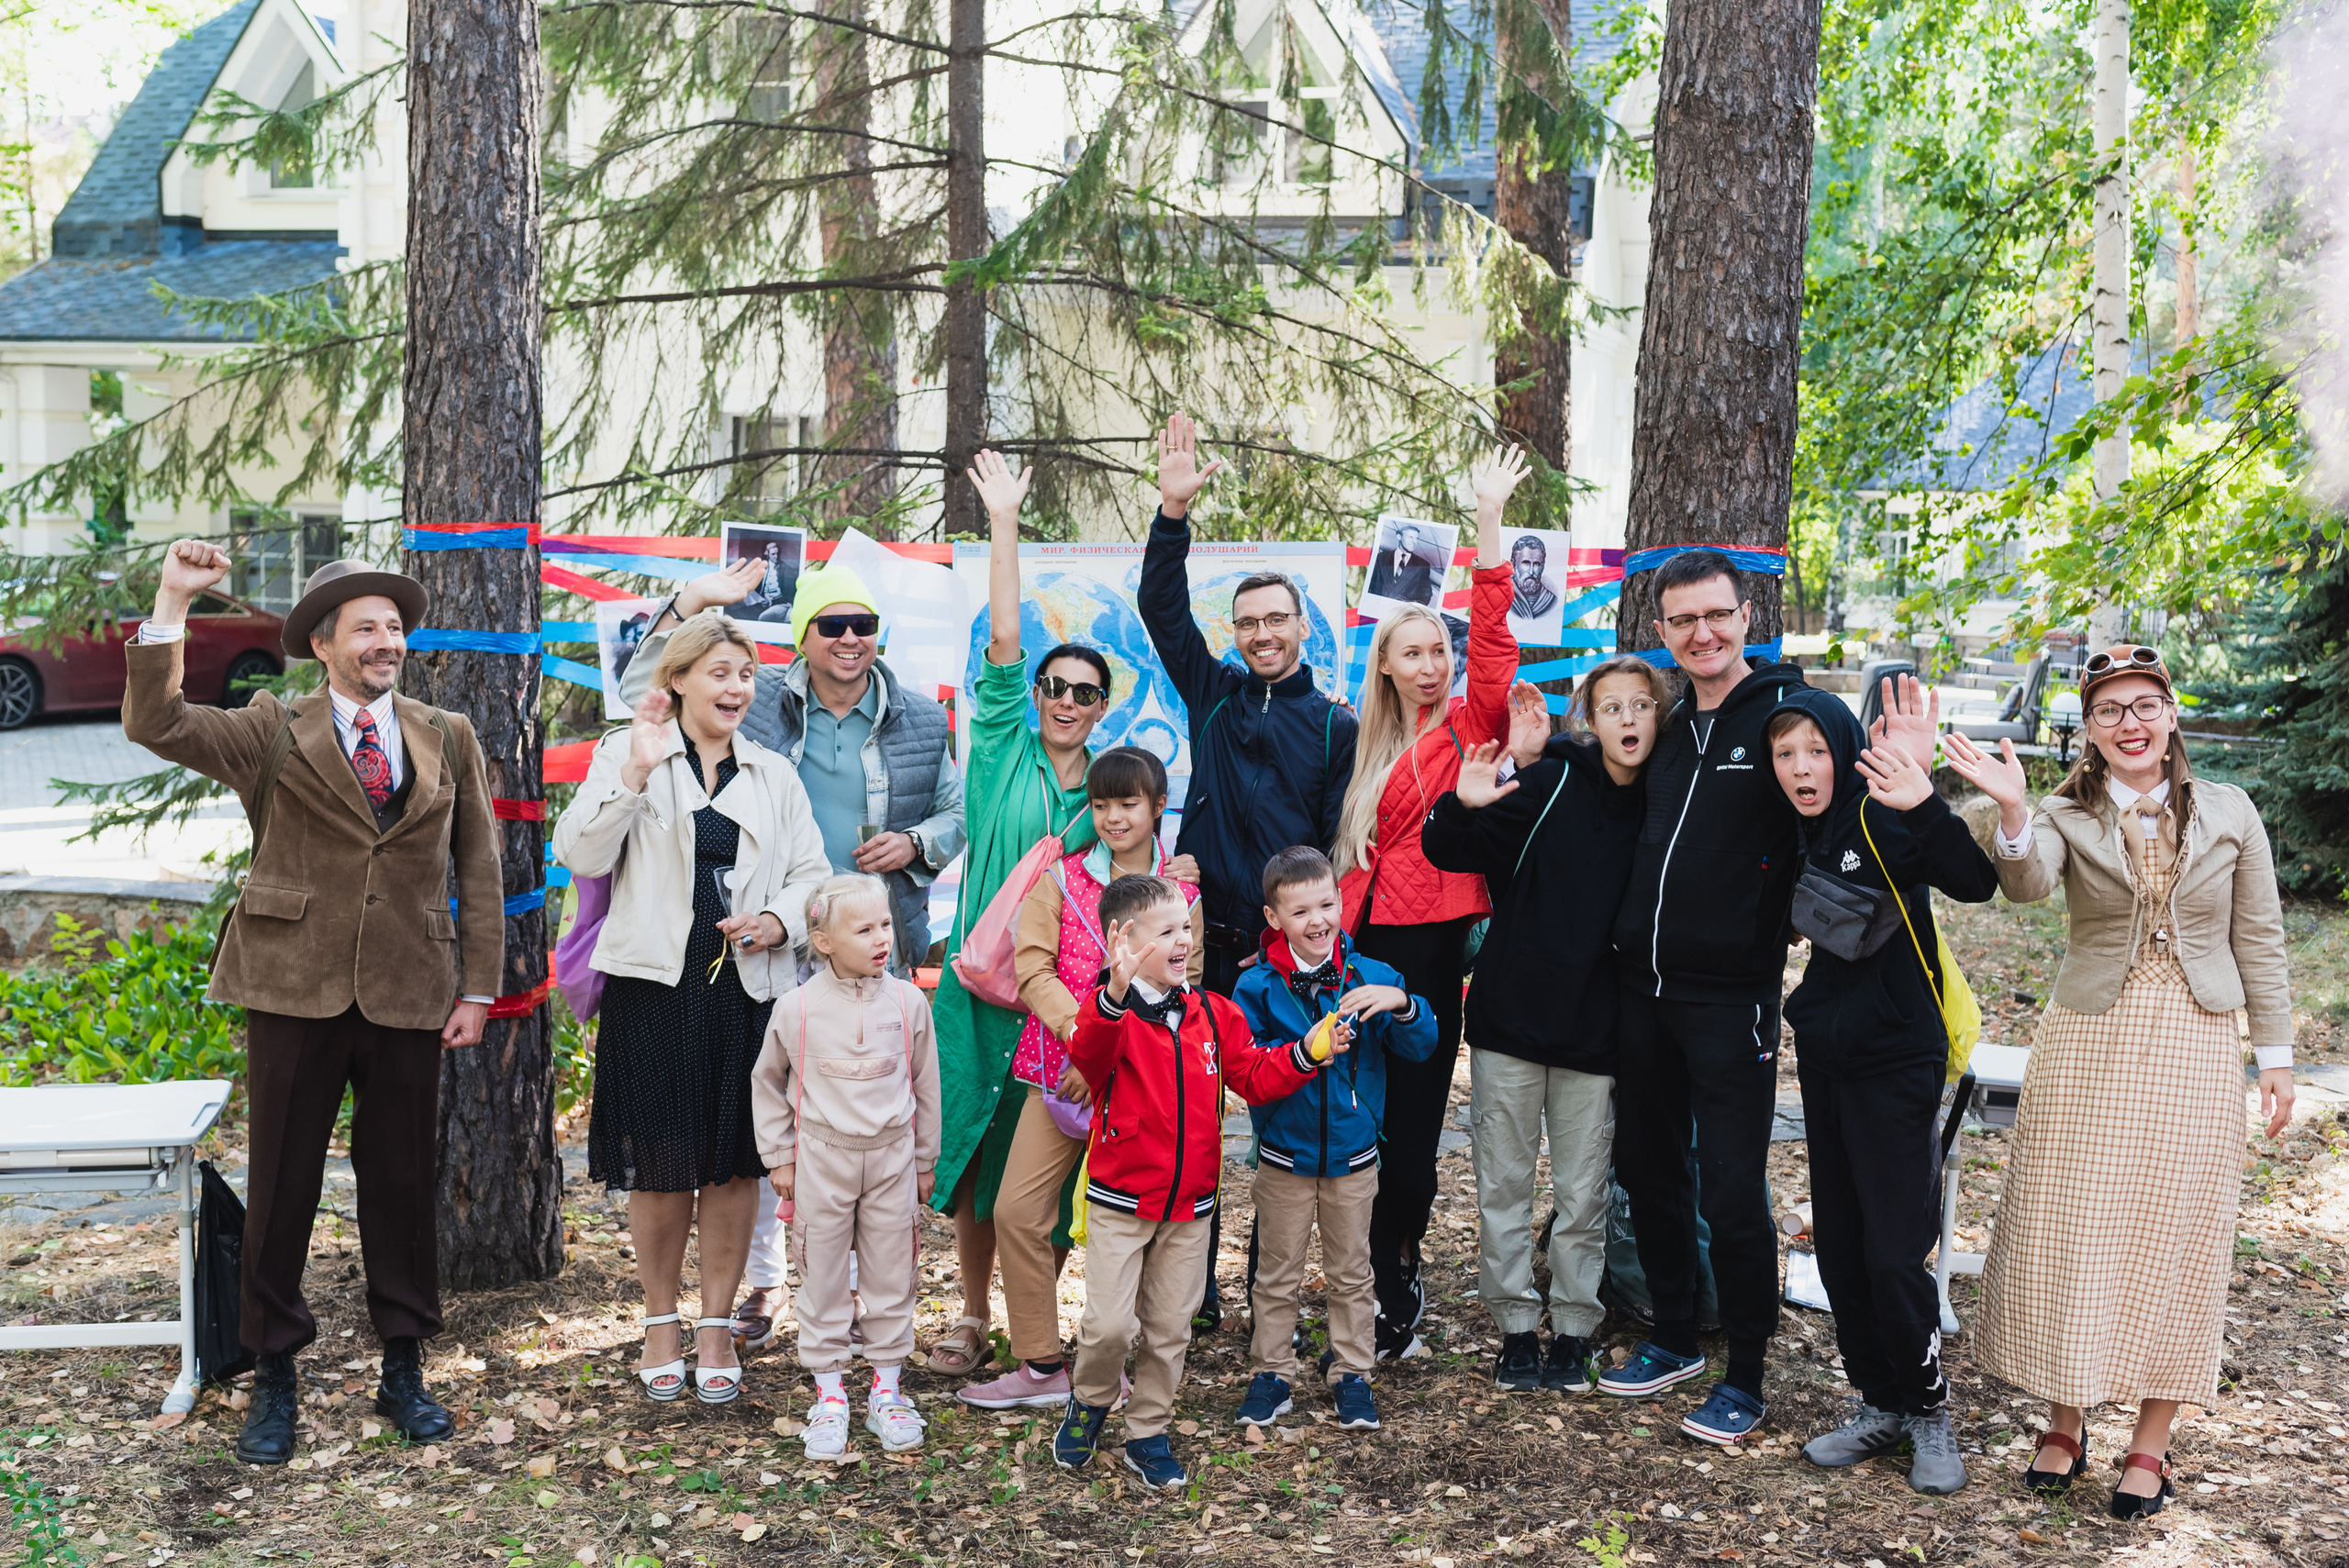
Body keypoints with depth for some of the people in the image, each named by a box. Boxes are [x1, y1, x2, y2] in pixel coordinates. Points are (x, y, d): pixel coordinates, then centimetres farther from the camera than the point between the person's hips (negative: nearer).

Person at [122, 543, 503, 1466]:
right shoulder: (272, 733, 3)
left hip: (406, 999, 2)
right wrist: (173, 603, -18)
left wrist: (478, 989, 2)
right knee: (281, 1187, 5)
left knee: (403, 1184, 9)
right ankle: (274, 1379, 20)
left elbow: (479, 872, 8)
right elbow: (154, 725, -11)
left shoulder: (448, 739, 9)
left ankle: (403, 1371, 23)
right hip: (294, 992, -1)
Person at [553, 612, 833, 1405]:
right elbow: (580, 855, -7)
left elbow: (812, 873, 13)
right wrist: (636, 773, -18)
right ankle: (661, 1321, 23)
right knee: (661, 1162, 4)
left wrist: (778, 922, -7)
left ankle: (716, 1326, 19)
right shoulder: (627, 754, 5)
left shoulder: (774, 774, 14)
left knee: (735, 1161, 5)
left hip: (748, 989, 3)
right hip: (654, 986, -2)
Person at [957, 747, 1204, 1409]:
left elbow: (1183, 990, 3)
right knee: (1018, 1211, -5)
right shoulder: (1060, 879, 6)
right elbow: (1033, 971, -2)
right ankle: (1040, 1366, 6)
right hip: (1062, 1072, 1)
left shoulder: (1181, 894, 6)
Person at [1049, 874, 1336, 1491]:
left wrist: (1307, 1053, -7)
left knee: (1169, 1329, 12)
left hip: (1190, 1203, 5)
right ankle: (1089, 1403, 23)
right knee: (1110, 1324, -7)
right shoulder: (1109, 1013, -14)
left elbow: (1253, 1076, 9)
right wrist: (1116, 997, -54)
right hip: (1120, 1201, -5)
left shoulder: (1214, 1013, 5)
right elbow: (1088, 1059, -35)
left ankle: (1148, 1433, 28)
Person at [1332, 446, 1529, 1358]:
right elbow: (1352, 854, 16)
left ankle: (1392, 1297, 12)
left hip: (1439, 944, -4)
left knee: (1411, 1119, 0)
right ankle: (1394, 1289, 18)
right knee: (1371, 1120, 5)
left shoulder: (1471, 724, 2)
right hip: (1371, 942, 4)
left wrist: (1489, 524, -19)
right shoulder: (1373, 746, 16)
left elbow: (1492, 639, -14)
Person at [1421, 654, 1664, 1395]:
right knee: (1504, 1183, 7)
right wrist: (1462, 806, -30)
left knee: (1583, 1192, 8)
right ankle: (1516, 1327, 20)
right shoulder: (1552, 784, -7)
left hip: (1594, 1028, 2)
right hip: (1512, 1016, -2)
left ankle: (1573, 1328, 22)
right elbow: (1448, 851, -8)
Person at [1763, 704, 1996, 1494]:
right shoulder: (1787, 842, 5)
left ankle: (1929, 1411, 14)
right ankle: (1880, 1405, 25)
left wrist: (1925, 809, -44)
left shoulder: (1880, 820, -14)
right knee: (1839, 1246, 11)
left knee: (1893, 1253, -5)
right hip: (1824, 1061, 7)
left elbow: (1978, 883, -30)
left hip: (1897, 1063, -6)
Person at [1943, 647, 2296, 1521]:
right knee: (2070, 1236, 2)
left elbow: (2259, 938, 7)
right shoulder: (2068, 817, 0)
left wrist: (2275, 1055, 5)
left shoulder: (2229, 812, 4)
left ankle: (2150, 1445, 16)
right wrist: (2012, 812, -41)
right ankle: (2065, 1424, 18)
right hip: (2087, 1046, 0)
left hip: (2194, 1048, 1)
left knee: (2173, 1243, 4)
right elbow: (2026, 884, -22)